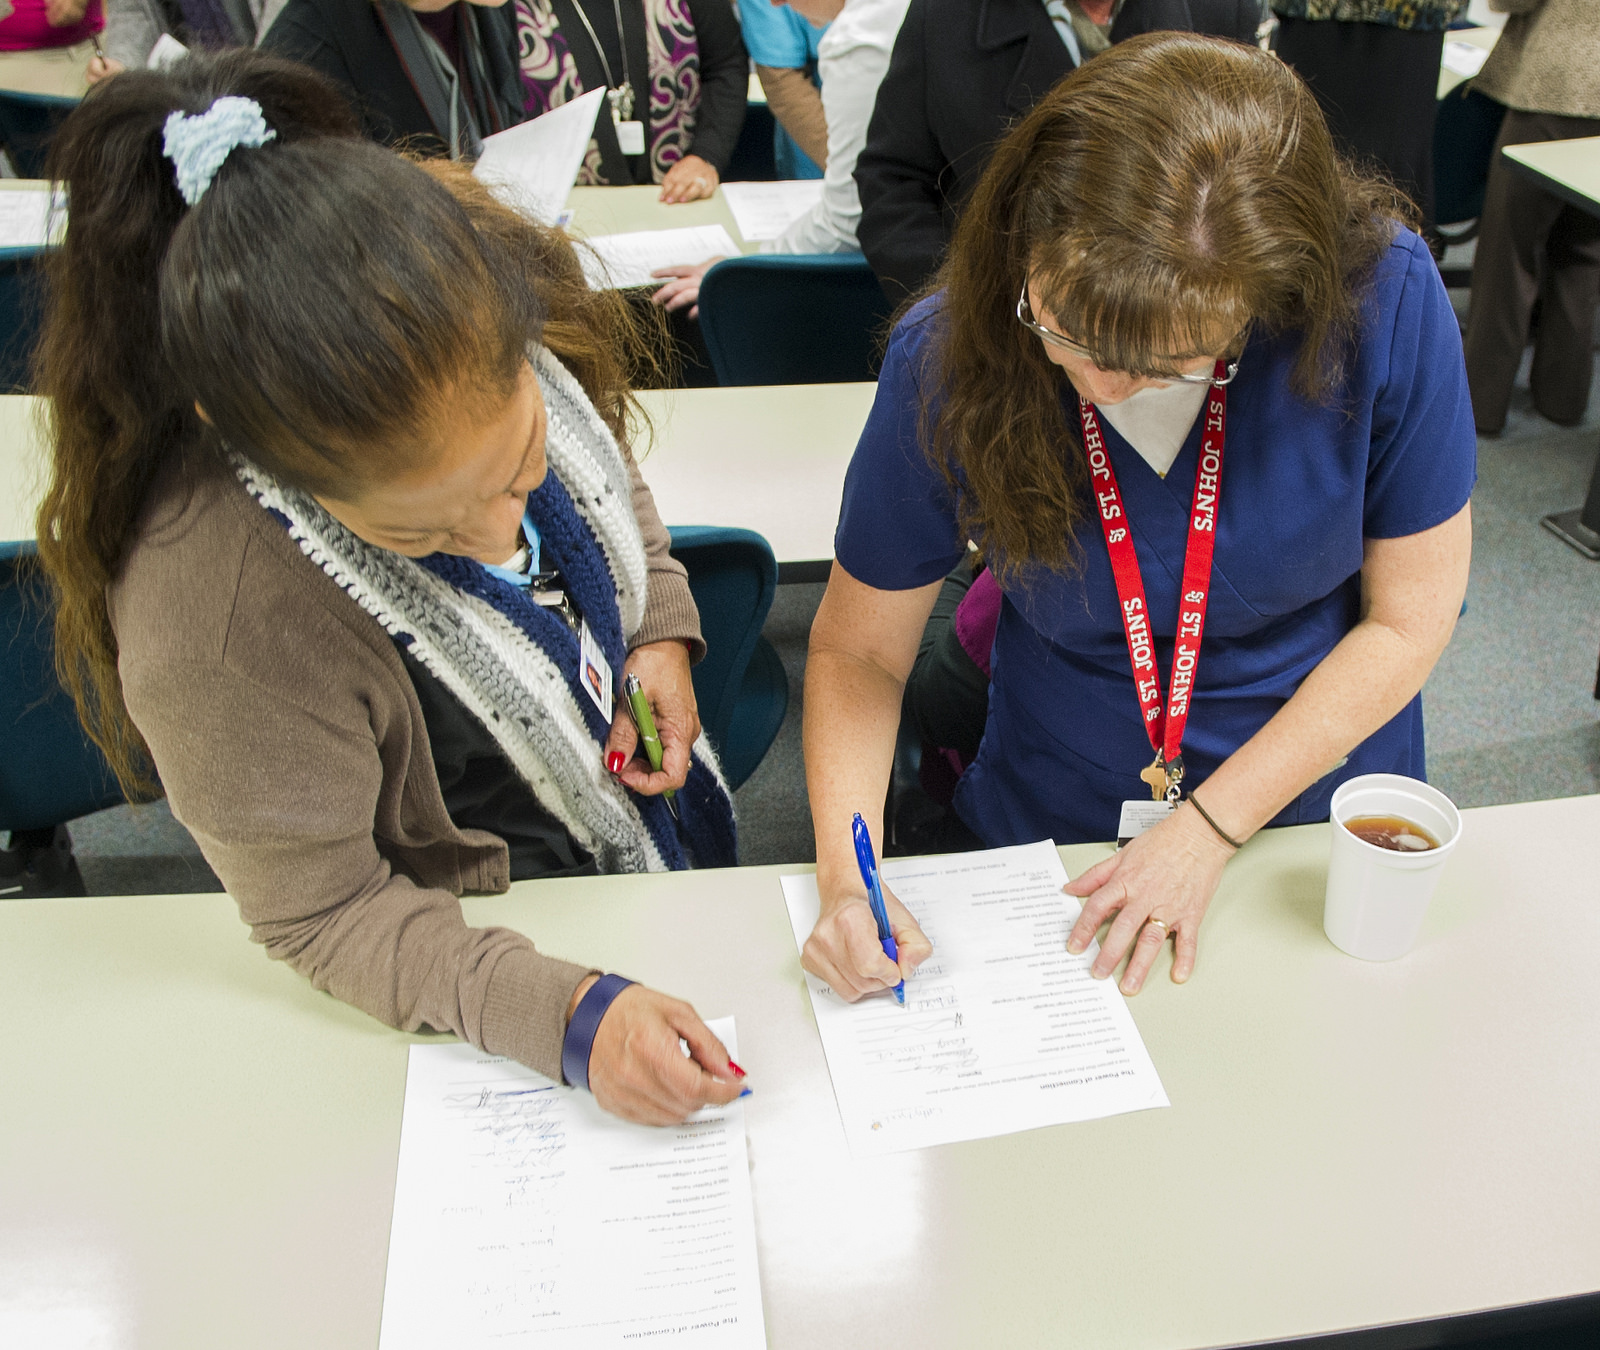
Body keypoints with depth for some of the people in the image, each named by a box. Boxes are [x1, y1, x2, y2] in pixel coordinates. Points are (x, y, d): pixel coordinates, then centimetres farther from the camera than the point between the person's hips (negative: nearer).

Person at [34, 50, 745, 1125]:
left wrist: (661, 627, -14)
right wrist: (565, 1013, -36)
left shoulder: (495, 313, -25)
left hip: (642, 770, 5)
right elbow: (320, 914, -25)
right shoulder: (214, 629, -41)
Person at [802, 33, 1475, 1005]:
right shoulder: (950, 353, -22)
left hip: (1319, 797, 1)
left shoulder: (1383, 297, -23)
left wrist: (1211, 828, -16)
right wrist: (845, 875, -26)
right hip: (1053, 827, 0)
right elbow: (857, 648, -12)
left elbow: (1408, 619, -12)